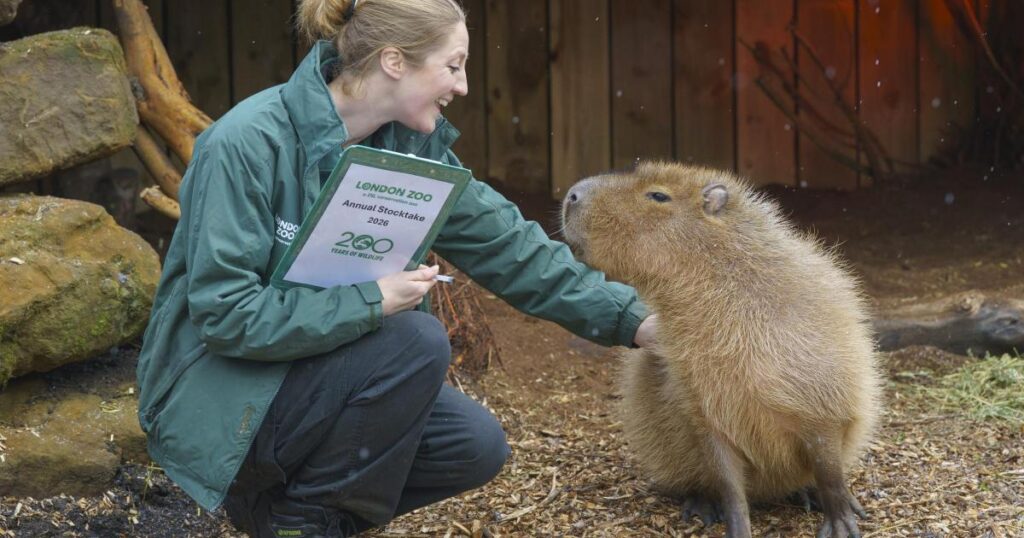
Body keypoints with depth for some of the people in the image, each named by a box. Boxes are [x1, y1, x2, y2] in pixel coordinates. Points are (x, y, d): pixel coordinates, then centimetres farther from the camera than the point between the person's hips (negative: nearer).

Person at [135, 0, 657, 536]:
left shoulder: (410, 145, -3)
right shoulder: (246, 144, -24)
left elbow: (504, 244, 0)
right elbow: (224, 314, -27)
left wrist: (632, 319, -4)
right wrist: (371, 301, -30)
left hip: (322, 370, 8)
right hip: (216, 395, -7)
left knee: (476, 446, -8)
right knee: (416, 341, -25)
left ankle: (287, 488, 9)